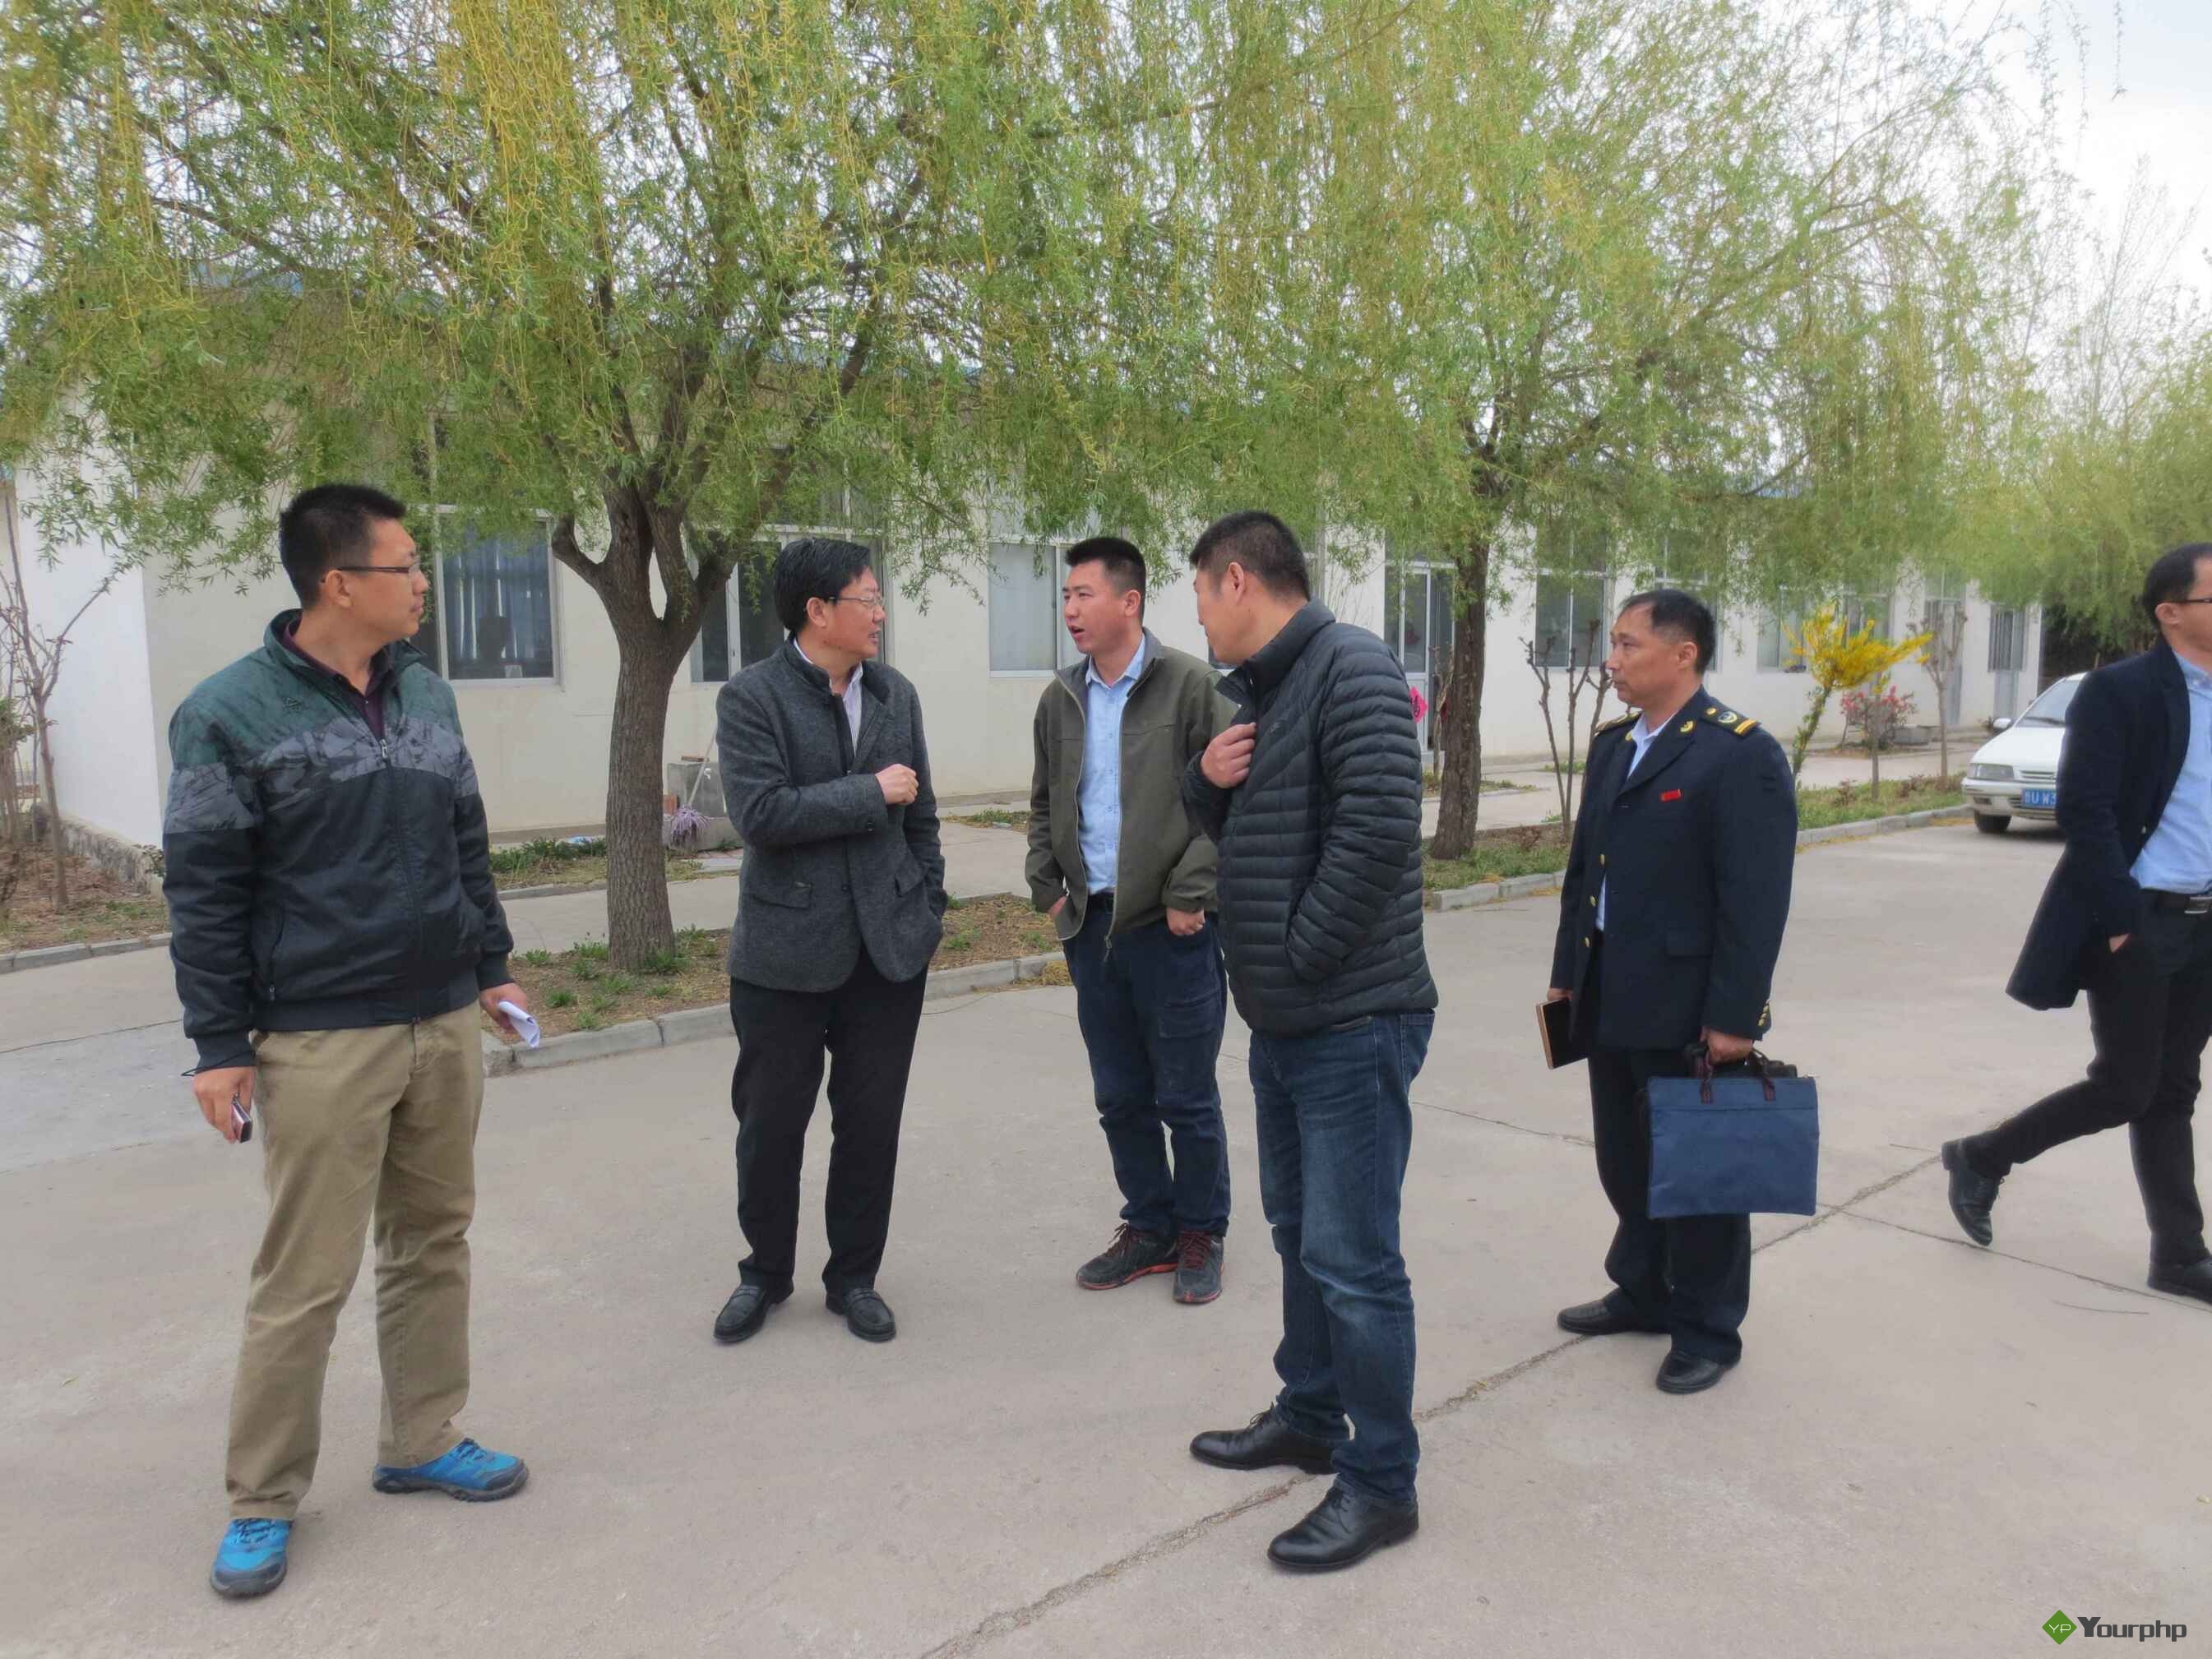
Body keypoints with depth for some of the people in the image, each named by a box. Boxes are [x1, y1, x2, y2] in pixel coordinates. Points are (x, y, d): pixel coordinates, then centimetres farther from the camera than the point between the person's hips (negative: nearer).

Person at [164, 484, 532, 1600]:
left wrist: (491, 966, 16)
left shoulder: (427, 693, 8)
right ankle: (263, 1499, 20)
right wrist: (219, 1044, -8)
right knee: (304, 1278, 2)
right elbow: (203, 893, -7)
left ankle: (422, 1443, 29)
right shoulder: (232, 712, -8)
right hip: (322, 1043, -5)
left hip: (445, 1026, 6)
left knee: (434, 1244, 13)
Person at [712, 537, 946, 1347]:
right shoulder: (751, 697, -8)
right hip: (787, 950, -3)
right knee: (770, 1124, 9)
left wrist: (930, 908, 11)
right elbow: (759, 813, -20)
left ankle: (855, 1277, 27)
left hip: (888, 946, 4)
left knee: (871, 1124, 10)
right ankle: (766, 1272, 31)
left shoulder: (896, 694, 7)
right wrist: (869, 793, -16)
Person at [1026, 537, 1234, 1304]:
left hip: (1171, 926, -5)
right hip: (1091, 924, 5)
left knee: (1186, 1098, 6)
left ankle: (1201, 1234, 23)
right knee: (1120, 1096, 14)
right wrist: (1047, 885, 9)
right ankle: (1149, 1226, 29)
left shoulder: (1190, 686, -7)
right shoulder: (1061, 699, 10)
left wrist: (1190, 894, -13)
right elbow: (1044, 804, 20)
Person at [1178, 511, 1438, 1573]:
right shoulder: (1253, 690, 14)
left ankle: (1382, 1484, 15)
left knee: (1353, 1261, -1)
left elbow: (1379, 826, -26)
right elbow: (1228, 825, 21)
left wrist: (1300, 953, -19)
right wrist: (1206, 780, -1)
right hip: (1281, 1019, 10)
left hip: (1352, 1020, -10)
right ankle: (1309, 1417, 38)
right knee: (1300, 1233, 21)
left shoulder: (1351, 671, -16)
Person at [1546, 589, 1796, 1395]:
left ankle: (1708, 1329, 24)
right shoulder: (1612, 745, 11)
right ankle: (1643, 1291, 37)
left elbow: (1757, 899, -18)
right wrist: (1567, 974, 14)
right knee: (1626, 1161, 18)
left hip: (1688, 1012, -7)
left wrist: (1734, 1017, -19)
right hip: (1611, 1000, 7)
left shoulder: (1742, 755, -14)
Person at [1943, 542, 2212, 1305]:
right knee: (2124, 1088, -2)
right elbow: (2083, 811, -16)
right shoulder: (2119, 690, -11)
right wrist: (2121, 917, -18)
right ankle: (1981, 1159, 18)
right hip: (2140, 923, -6)